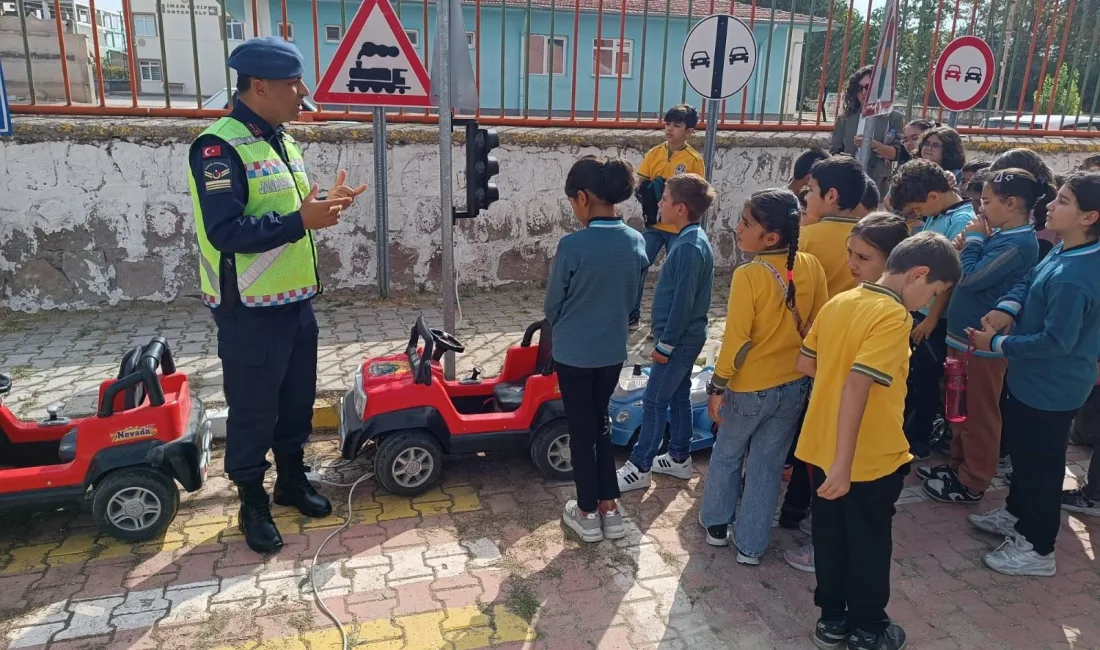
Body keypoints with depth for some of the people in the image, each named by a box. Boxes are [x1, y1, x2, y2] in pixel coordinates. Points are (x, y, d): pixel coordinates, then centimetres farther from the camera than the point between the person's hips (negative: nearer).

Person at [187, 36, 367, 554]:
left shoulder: (281, 140, 11)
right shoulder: (219, 148, -18)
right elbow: (225, 232, -26)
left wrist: (325, 207, 0)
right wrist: (300, 220, -31)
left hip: (295, 301, 8)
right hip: (250, 312, -8)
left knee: (298, 401, 19)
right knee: (254, 411, 6)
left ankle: (292, 481, 37)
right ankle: (253, 504, 24)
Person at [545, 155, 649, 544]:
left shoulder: (573, 245, -21)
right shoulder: (636, 242, -4)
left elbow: (552, 305, -9)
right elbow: (632, 298, 8)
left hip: (573, 352, -5)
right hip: (613, 349, 5)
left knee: (581, 429, 10)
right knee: (600, 423, 21)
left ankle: (588, 513, 23)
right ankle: (609, 508, 26)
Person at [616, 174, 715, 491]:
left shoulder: (689, 248, -24)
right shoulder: (694, 239, 7)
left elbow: (683, 303, -24)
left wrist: (665, 344, -18)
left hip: (679, 340, -10)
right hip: (686, 336, 10)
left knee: (654, 402, -1)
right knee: (679, 395, 18)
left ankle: (639, 467, 8)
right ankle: (679, 458, 30)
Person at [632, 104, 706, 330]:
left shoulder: (694, 160, -6)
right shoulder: (654, 153, 2)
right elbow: (640, 186, 3)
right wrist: (650, 195, -17)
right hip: (654, 224, 3)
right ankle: (632, 315, 15)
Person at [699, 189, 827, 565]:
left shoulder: (749, 276, -23)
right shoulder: (811, 267, -8)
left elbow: (736, 340, -20)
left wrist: (717, 386, -9)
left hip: (749, 387, -4)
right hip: (795, 384, 4)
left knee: (727, 454, 20)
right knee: (768, 464, 15)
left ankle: (716, 523, 36)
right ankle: (751, 545, 25)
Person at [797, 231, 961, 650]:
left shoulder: (837, 303, 2)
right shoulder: (893, 317, -21)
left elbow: (805, 364, 10)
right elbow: (857, 386, -30)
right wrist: (844, 462, -29)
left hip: (822, 446, 7)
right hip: (869, 458, -7)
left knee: (830, 538, 19)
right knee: (869, 545, 13)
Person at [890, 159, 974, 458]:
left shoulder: (963, 221, -18)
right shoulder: (936, 216, 6)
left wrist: (931, 318, -16)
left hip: (934, 316, -8)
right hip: (915, 307, 8)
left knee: (925, 379, 6)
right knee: (906, 373, 17)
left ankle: (919, 440, 22)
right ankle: (899, 430, 33)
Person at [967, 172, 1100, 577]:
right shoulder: (1065, 252, -1)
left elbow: (1056, 341, -31)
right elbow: (1028, 281, 10)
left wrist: (996, 343, -20)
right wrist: (1007, 309, -10)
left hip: (1050, 387, -10)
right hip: (1032, 378, 10)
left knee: (1040, 463, 8)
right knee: (1021, 451, 27)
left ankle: (1038, 549, 27)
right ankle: (1016, 514, 48)